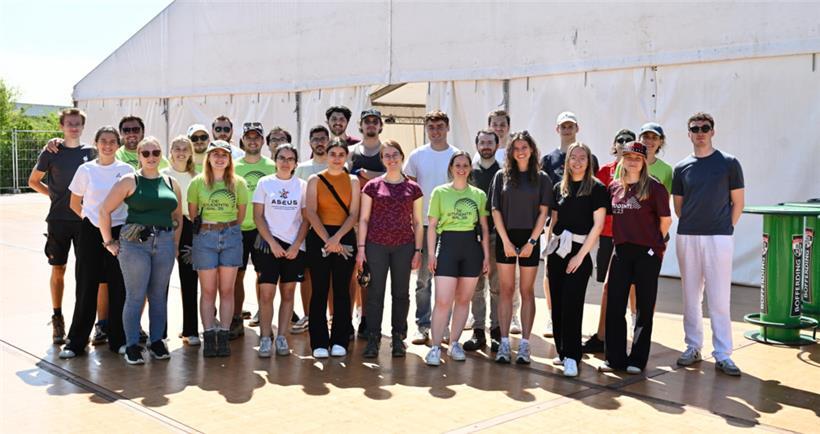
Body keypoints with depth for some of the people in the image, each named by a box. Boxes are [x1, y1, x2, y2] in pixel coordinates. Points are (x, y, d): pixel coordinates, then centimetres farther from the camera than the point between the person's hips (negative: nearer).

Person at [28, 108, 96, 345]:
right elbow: (33, 181, 11)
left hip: (85, 219, 1)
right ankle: (57, 319, 16)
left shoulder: (90, 152, 5)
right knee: (58, 269, 5)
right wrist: (54, 194, 1)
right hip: (58, 219, -1)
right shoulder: (51, 152, 1)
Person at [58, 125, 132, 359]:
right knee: (86, 286, 3)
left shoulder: (127, 170, 2)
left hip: (119, 232, 0)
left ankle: (118, 339, 15)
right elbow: (74, 203, 11)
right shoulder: (86, 170, 2)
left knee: (118, 287, 4)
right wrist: (90, 218, 4)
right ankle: (76, 341, 12)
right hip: (91, 232, 0)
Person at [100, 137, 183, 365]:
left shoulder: (171, 183, 12)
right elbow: (104, 211, -2)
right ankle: (132, 346, 7)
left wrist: (175, 244, 12)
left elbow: (178, 217, 20)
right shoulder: (129, 181, -1)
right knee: (135, 296, -2)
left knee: (159, 295, 9)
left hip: (164, 243, 4)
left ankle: (157, 342, 20)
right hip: (135, 243, -4)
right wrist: (109, 242, -2)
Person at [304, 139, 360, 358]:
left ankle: (339, 341, 9)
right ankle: (319, 342, 4)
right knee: (319, 290, -1)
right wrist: (327, 239, -13)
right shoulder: (315, 180, 6)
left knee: (342, 289, 2)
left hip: (345, 237, 1)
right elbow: (311, 213, -4)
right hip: (319, 237, -1)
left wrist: (337, 238, -13)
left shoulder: (352, 181, 9)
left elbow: (353, 214, 0)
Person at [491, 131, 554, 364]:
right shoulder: (502, 176, 5)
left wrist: (532, 241, -9)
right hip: (505, 238, 1)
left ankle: (524, 345, 7)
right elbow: (495, 210, 1)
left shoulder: (541, 178, 4)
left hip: (530, 239, -1)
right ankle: (504, 343, 6)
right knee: (506, 290, 3)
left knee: (527, 291, 3)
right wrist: (505, 241, -7)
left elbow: (543, 212, 0)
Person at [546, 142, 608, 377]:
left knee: (572, 304, -9)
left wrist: (580, 255, -12)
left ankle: (571, 356, -1)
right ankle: (562, 351, 17)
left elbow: (598, 225, -8)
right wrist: (549, 249, 8)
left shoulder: (597, 189, -3)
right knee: (557, 303, 6)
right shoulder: (559, 188, 12)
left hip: (579, 251, -5)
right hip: (557, 251, 5)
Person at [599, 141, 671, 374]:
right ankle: (615, 357, 14)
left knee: (644, 307, 5)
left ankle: (637, 359, 15)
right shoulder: (614, 187, 7)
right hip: (621, 251, 4)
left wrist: (653, 242, 10)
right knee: (614, 306, 3)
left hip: (647, 254, -4)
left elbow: (665, 220, -1)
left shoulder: (654, 187, -7)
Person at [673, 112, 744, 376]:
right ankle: (693, 347, 19)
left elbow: (738, 202, 3)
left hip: (719, 238, -3)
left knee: (719, 298, -3)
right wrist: (691, 225, 5)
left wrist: (725, 228, 0)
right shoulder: (682, 168, 9)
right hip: (687, 237, 3)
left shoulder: (729, 163, 2)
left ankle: (723, 355, 3)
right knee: (690, 296, 9)